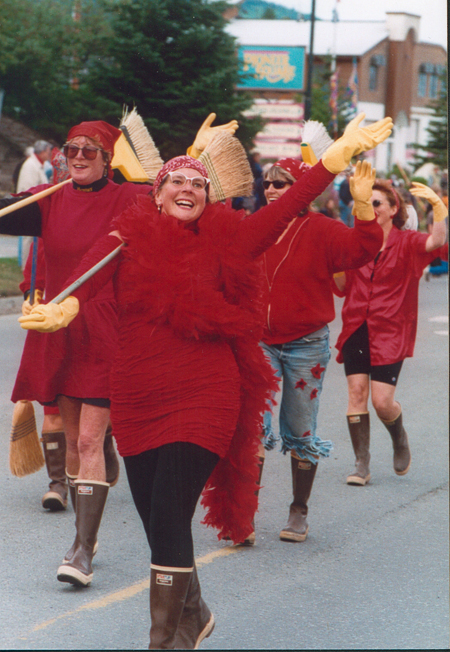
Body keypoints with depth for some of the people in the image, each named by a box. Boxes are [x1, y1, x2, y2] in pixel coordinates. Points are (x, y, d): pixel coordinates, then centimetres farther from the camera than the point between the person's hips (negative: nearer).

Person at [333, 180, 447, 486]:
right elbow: (342, 287, 11)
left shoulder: (406, 243, -1)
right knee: (356, 392, -6)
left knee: (382, 401, -7)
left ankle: (400, 438, 27)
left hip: (390, 332, -3)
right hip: (356, 328, 3)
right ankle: (362, 464, 2)